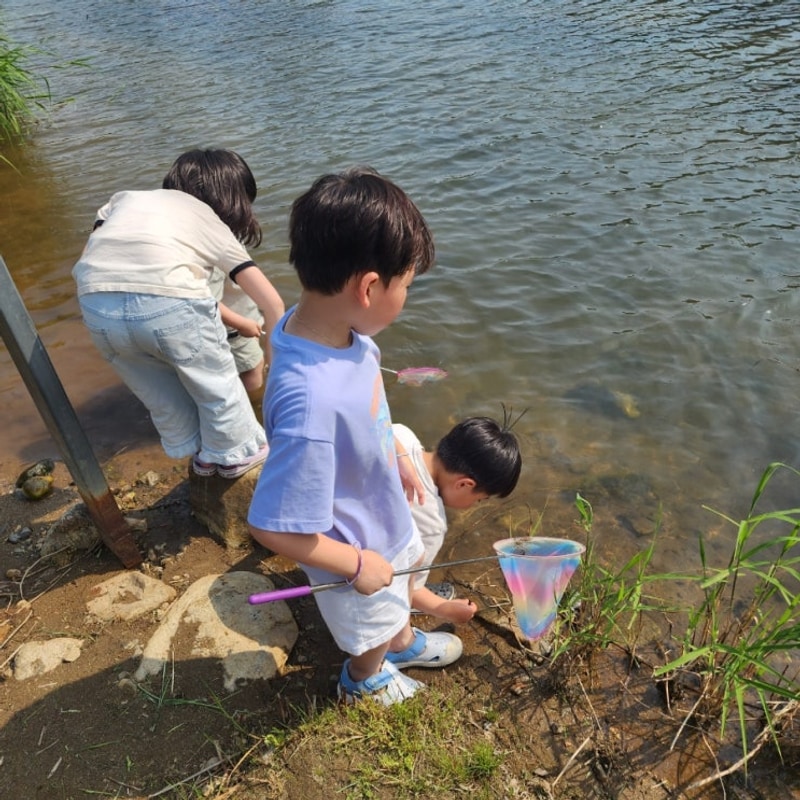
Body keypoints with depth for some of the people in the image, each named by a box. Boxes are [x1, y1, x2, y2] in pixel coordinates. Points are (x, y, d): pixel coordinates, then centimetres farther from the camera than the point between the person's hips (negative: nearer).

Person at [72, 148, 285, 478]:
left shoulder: (126, 198, 31)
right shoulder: (214, 226, 23)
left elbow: (88, 256, 22)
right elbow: (272, 302, 20)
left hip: (95, 305, 4)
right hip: (167, 300, -4)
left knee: (160, 395, 26)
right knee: (215, 385, 22)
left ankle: (200, 455, 45)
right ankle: (236, 453, 41)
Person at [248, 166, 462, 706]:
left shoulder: (339, 329, -20)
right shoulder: (311, 404, -46)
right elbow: (274, 527, -36)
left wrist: (397, 460, 11)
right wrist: (357, 565, -22)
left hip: (386, 515, 7)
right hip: (357, 549, -6)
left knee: (398, 595, 36)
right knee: (372, 630, 28)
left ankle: (404, 642, 69)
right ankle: (364, 680, 62)